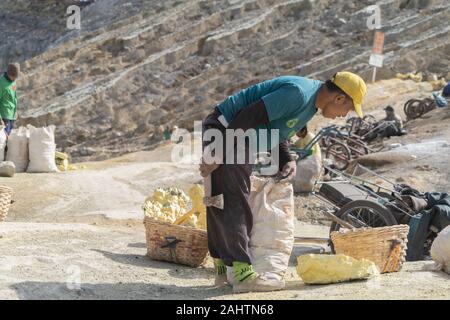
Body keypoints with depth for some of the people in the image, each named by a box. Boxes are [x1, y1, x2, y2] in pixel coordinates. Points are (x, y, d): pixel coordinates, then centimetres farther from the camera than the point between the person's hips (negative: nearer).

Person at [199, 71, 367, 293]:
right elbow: (247, 117, -27)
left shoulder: (312, 101, 9)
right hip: (223, 131, -10)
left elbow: (276, 133, 16)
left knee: (222, 206, 13)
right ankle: (243, 274, -10)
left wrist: (287, 161, -2)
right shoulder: (297, 93, -23)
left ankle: (224, 271, 19)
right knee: (234, 203, -10)